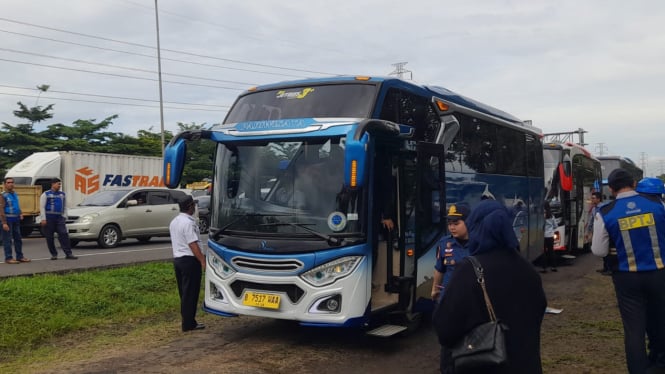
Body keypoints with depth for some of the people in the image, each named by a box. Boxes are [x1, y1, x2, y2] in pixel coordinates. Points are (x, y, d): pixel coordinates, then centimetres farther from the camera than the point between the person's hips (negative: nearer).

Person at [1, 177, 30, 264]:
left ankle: (20, 256, 20)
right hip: (8, 220, -8)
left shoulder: (15, 194, 12)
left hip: (16, 220, 8)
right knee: (7, 239, -3)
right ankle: (8, 258, 2)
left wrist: (20, 213, 8)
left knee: (18, 239, 12)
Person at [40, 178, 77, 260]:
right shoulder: (46, 194, 2)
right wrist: (43, 219, -11)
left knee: (64, 235, -9)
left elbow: (65, 207, 18)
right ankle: (54, 254, 12)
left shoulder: (63, 194, 14)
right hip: (49, 218, -3)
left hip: (59, 218, 3)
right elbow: (42, 207, -3)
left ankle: (68, 254, -12)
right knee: (49, 237, 1)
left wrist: (64, 217, 8)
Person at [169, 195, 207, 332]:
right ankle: (189, 323, 0)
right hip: (189, 259, -10)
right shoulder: (188, 223, -17)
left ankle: (187, 321, 20)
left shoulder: (174, 221, 14)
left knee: (184, 292, 14)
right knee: (190, 293, -4)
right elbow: (193, 244, -20)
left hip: (177, 259, 10)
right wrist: (202, 260, -17)